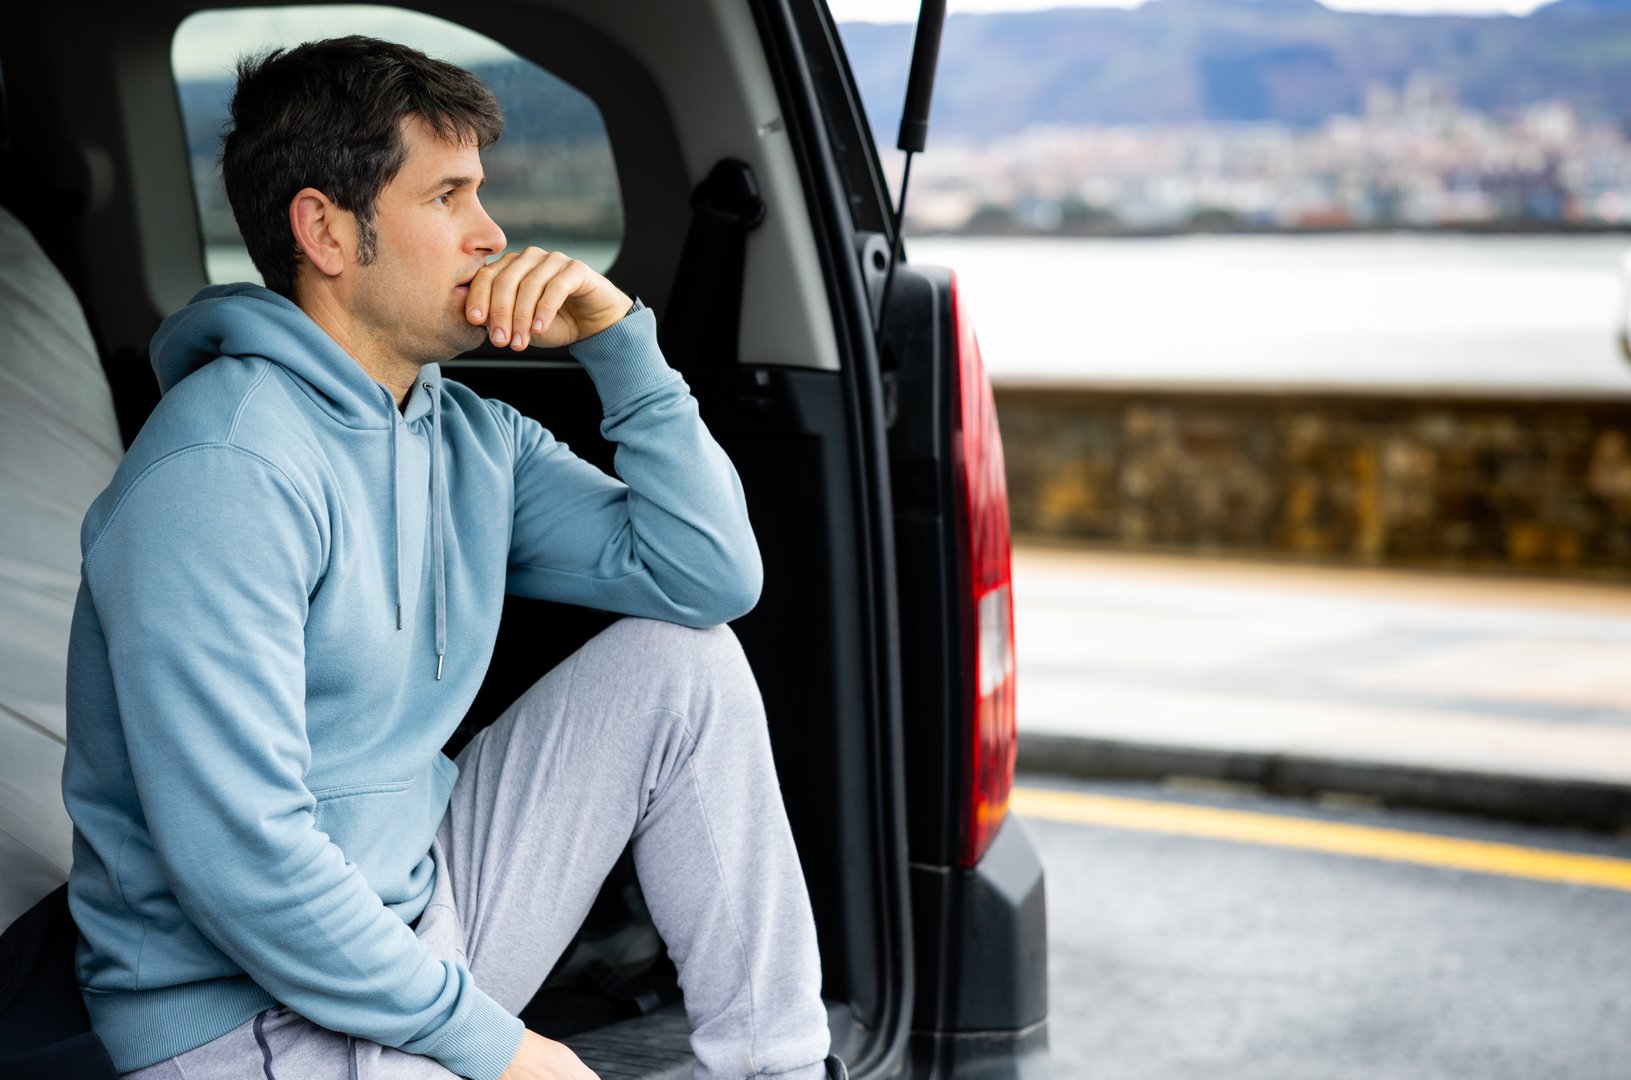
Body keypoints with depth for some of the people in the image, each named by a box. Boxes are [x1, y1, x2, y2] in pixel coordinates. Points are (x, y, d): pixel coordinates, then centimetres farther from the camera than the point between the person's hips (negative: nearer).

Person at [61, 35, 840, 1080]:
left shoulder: (471, 438, 6)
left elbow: (712, 577, 5)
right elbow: (239, 859, -26)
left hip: (427, 924, 9)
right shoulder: (224, 473, -22)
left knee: (682, 662, 3)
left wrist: (620, 343, -4)